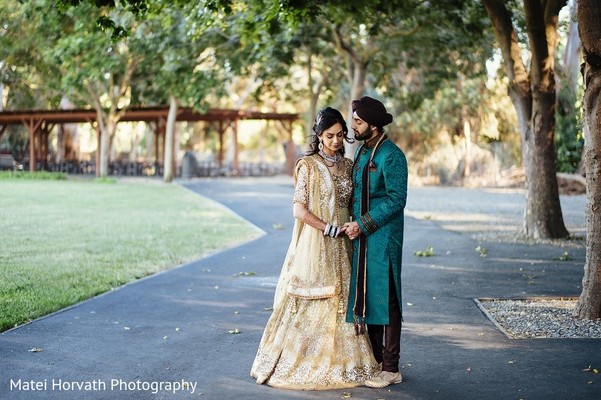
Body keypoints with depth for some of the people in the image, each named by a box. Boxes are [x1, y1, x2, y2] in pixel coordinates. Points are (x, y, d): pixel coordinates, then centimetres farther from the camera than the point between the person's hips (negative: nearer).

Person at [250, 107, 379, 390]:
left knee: (342, 302, 8)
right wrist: (328, 229, -16)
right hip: (314, 247, -5)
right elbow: (299, 210, -11)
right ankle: (298, 364, 8)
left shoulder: (348, 166, 10)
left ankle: (339, 362, 18)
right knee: (309, 305, -3)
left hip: (341, 248, 6)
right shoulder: (307, 165, -6)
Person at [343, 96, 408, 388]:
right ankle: (375, 360, 23)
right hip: (361, 237, 9)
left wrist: (363, 224, -17)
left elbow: (396, 200, -18)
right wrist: (354, 224, 8)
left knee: (384, 299, -3)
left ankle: (391, 369, 5)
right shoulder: (361, 151, 14)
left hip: (383, 239, -9)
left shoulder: (391, 156, -13)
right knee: (365, 298, 12)